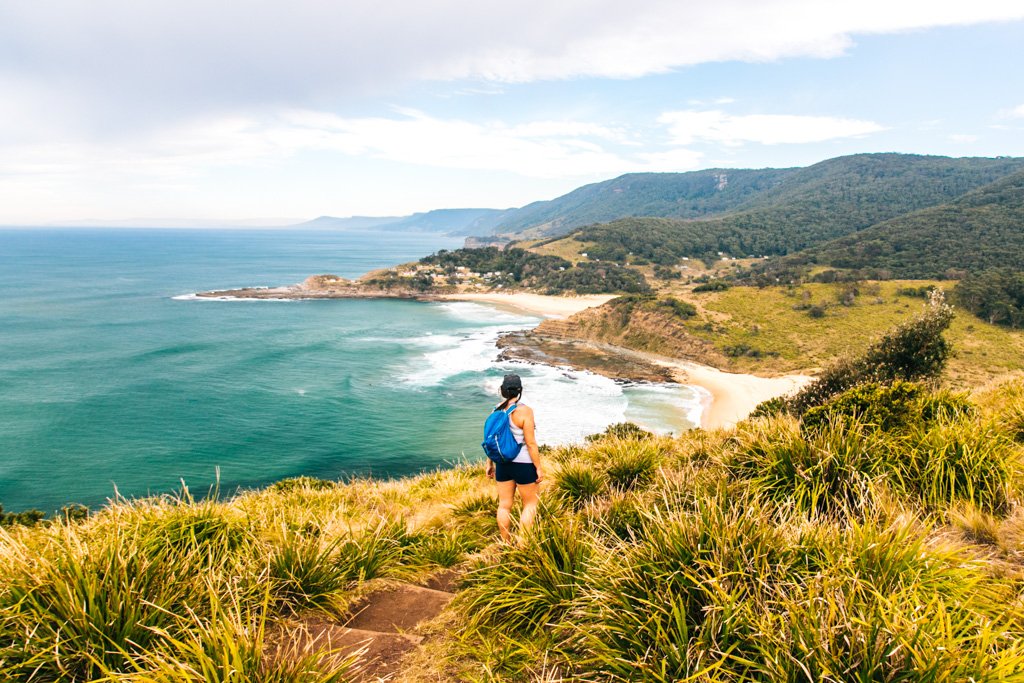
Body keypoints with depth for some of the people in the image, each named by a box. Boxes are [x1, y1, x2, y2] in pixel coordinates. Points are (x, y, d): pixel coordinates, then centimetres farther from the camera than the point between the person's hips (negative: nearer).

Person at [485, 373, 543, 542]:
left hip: (503, 464, 6)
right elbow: (531, 443, -18)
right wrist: (539, 467, -10)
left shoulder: (498, 410, 0)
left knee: (504, 505, 13)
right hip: (523, 464, -5)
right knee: (530, 504, 10)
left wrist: (490, 463, 15)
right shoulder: (525, 411, -18)